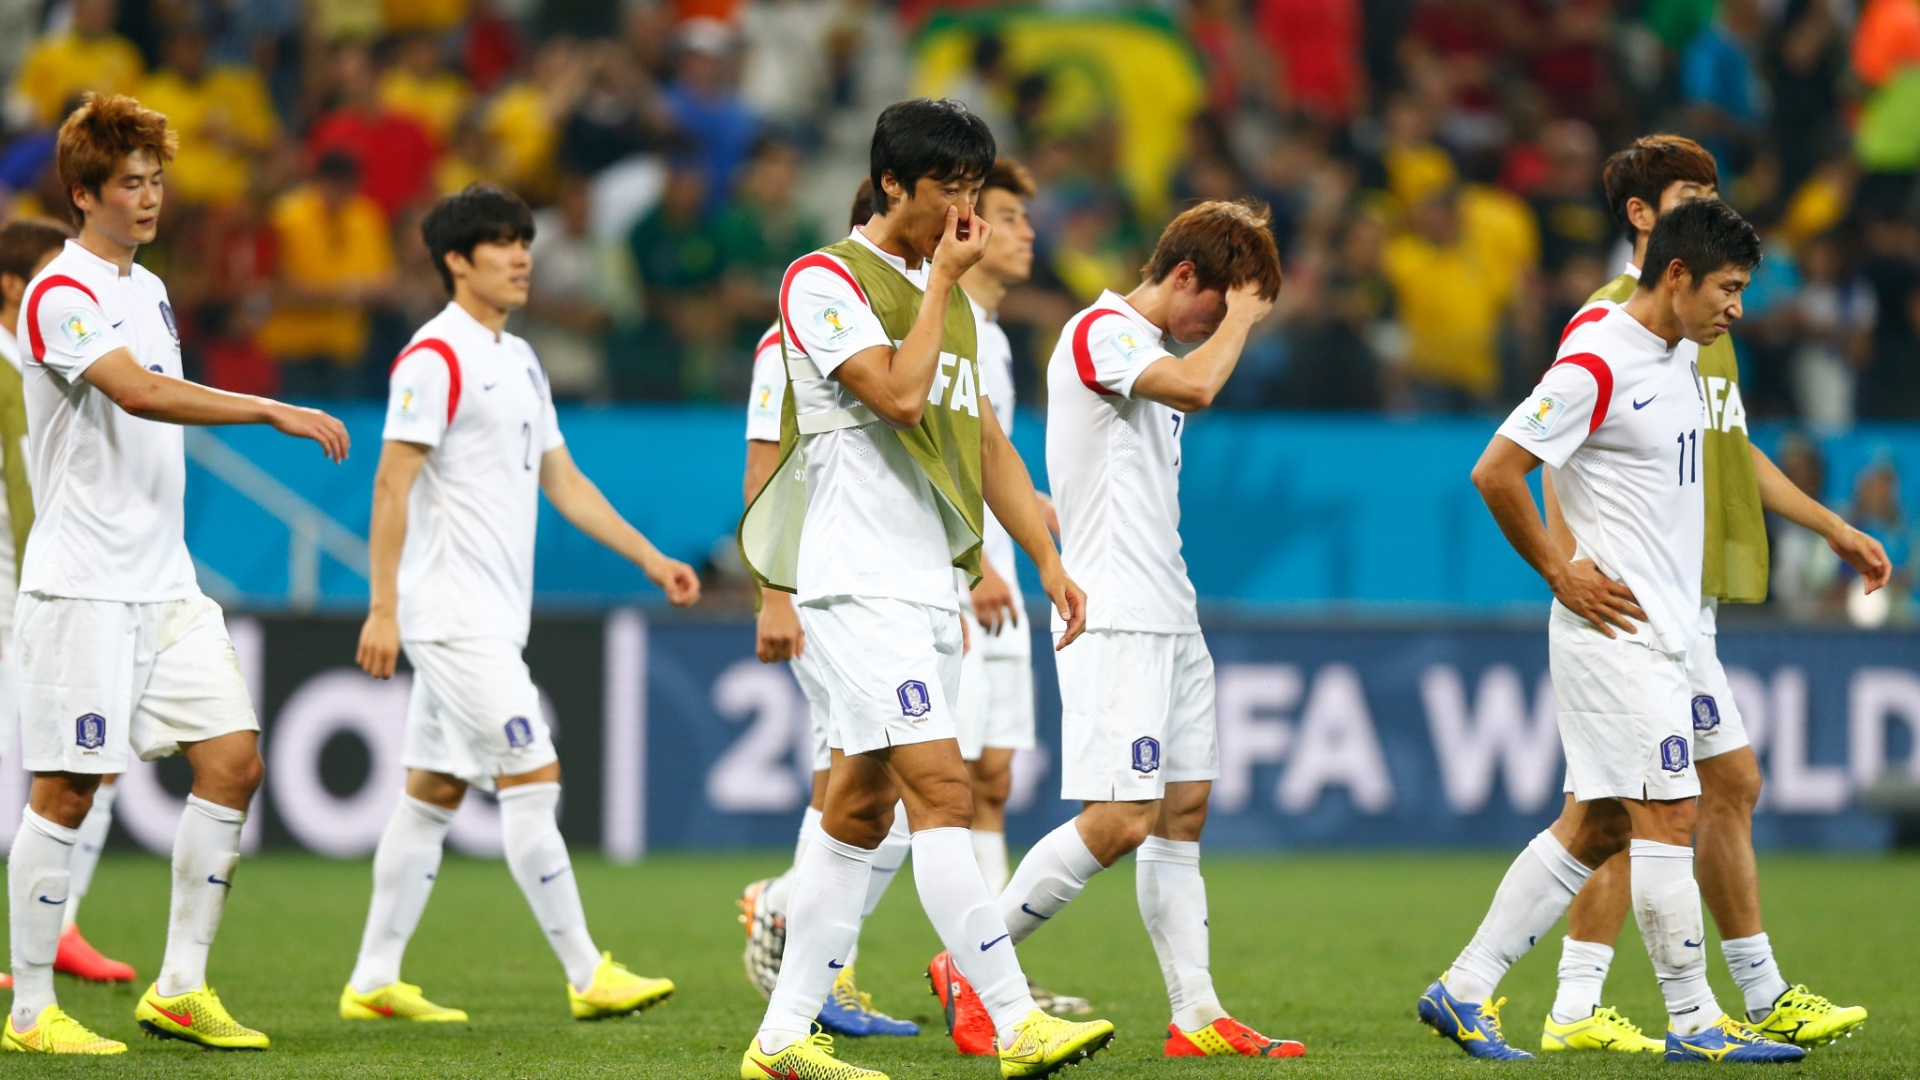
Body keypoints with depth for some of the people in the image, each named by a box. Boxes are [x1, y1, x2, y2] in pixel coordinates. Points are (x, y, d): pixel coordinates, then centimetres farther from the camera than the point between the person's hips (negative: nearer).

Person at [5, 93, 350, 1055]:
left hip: (165, 581, 8)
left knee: (232, 759, 0)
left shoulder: (148, 290, 16)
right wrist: (274, 412, -30)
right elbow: (137, 392, -27)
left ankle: (180, 989, 7)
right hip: (82, 586, -8)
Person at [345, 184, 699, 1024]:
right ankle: (587, 975, -9)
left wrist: (649, 559, 18)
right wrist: (383, 608, -19)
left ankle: (373, 981, 11)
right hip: (454, 614, -9)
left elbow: (562, 480, 23)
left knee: (434, 793, 9)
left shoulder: (518, 361, 17)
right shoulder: (436, 358, -11)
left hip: (490, 619, 9)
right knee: (532, 780, -11)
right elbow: (392, 485, -14)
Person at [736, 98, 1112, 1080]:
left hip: (927, 588, 9)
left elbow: (983, 439, 23)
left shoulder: (948, 295, 19)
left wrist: (1048, 559, 17)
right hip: (858, 585, -9)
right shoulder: (823, 281, -7)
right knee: (941, 794, -16)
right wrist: (942, 279, -10)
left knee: (858, 812, 8)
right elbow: (897, 393, -20)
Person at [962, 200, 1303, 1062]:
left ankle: (1197, 1015, 7)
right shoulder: (1099, 334, -11)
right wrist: (1240, 316, -11)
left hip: (1168, 618, 10)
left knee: (1184, 809, 6)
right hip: (1115, 622, -10)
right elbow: (1198, 385, -27)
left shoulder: (1145, 348, 19)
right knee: (1121, 819, -14)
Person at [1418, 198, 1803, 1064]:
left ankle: (1465, 991, 13)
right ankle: (1694, 1022, -2)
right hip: (1614, 629, -9)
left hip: (1659, 631, 9)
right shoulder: (1595, 365, -16)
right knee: (1666, 816, -7)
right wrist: (1560, 571, -11)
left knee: (1596, 825, 9)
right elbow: (1495, 472, -17)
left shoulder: (1675, 356, 13)